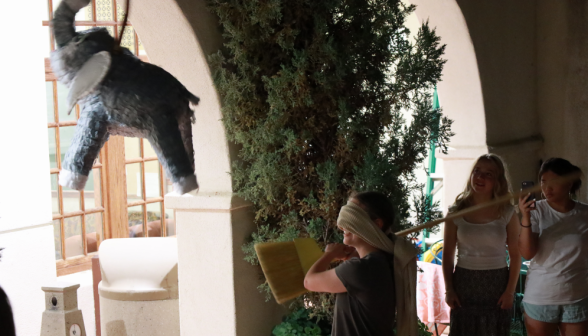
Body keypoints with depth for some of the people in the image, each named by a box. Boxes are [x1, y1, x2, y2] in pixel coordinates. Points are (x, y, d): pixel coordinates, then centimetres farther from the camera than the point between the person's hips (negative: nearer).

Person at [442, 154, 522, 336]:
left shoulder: (507, 213, 0)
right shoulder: (457, 212, 1)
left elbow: (515, 255, 0)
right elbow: (448, 254, 4)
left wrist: (510, 291, -6)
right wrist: (449, 290, -1)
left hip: (497, 285, 0)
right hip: (464, 283, 1)